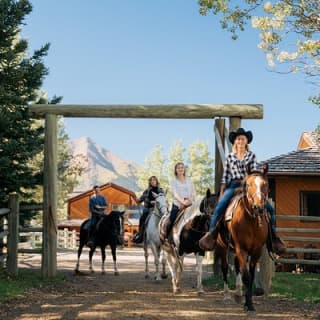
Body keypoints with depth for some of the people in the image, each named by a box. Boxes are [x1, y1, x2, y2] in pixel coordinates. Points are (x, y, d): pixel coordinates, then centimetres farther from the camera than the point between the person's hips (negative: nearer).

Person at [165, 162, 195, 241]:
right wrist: (182, 201, -24)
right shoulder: (173, 181, 5)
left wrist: (189, 200, -11)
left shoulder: (189, 181, 14)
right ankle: (167, 238, 8)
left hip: (189, 205, 2)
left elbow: (193, 194, 10)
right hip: (177, 205, -2)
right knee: (171, 223, -4)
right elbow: (175, 193, -9)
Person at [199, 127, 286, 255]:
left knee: (270, 208, -12)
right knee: (219, 207, -27)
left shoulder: (251, 155, 9)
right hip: (233, 186, 0)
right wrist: (221, 193, 6)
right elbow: (225, 176, 11)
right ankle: (211, 234, -24)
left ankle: (273, 236, 2)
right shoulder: (230, 156, 11)